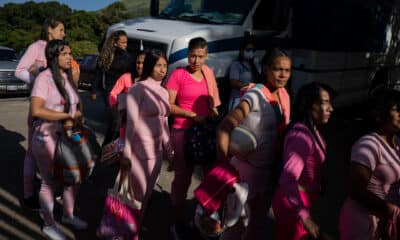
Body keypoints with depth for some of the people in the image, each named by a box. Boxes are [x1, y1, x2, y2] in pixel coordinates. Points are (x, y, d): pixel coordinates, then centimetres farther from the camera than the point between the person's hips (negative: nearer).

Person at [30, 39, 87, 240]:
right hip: (47, 138, -7)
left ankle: (68, 215, 37)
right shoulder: (44, 78, -16)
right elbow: (36, 110, -26)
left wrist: (74, 119, -7)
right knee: (50, 182, 7)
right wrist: (67, 116, -21)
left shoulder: (68, 77, 7)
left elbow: (77, 104, 13)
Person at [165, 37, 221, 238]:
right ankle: (179, 222, 21)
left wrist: (214, 113, 5)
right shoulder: (178, 74, -10)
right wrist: (193, 115, -18)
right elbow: (168, 105, -12)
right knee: (183, 176, 4)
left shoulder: (209, 73, 7)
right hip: (183, 131, -5)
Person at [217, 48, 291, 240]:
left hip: (269, 169, 7)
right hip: (247, 167, -6)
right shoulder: (255, 95, -22)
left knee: (258, 220, 24)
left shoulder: (283, 95, 0)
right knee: (238, 221, 10)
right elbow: (224, 128, -29)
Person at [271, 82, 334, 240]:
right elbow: (287, 179, -38)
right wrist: (305, 217, -47)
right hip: (293, 203, -9)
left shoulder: (310, 129, 2)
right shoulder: (301, 136, -29)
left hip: (300, 200, 9)